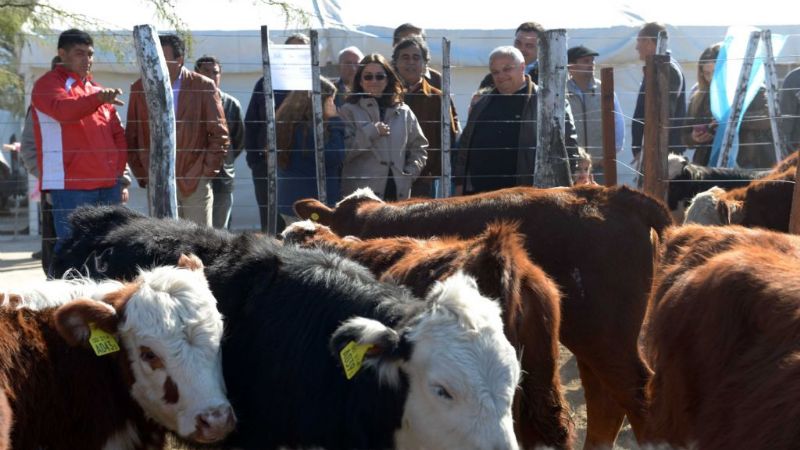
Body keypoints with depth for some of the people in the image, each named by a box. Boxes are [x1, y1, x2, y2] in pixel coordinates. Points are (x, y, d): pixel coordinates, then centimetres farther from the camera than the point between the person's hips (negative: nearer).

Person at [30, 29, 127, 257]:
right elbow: (64, 110, -23)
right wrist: (98, 98, -40)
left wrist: (119, 171, 11)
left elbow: (117, 134, 25)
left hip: (108, 185, 7)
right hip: (71, 185, -7)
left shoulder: (96, 89, 23)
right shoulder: (49, 84, -1)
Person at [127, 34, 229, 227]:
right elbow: (131, 138, 10)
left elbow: (220, 136, 3)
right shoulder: (140, 89, 6)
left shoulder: (204, 87, 1)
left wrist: (207, 171, -4)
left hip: (195, 183, -2)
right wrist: (142, 175, 2)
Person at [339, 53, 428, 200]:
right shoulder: (349, 112, 4)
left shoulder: (403, 112, 15)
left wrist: (409, 174, 5)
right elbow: (343, 151, -7)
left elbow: (419, 147, 19)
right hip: (361, 193, -3)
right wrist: (371, 132, -11)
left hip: (398, 193, 3)